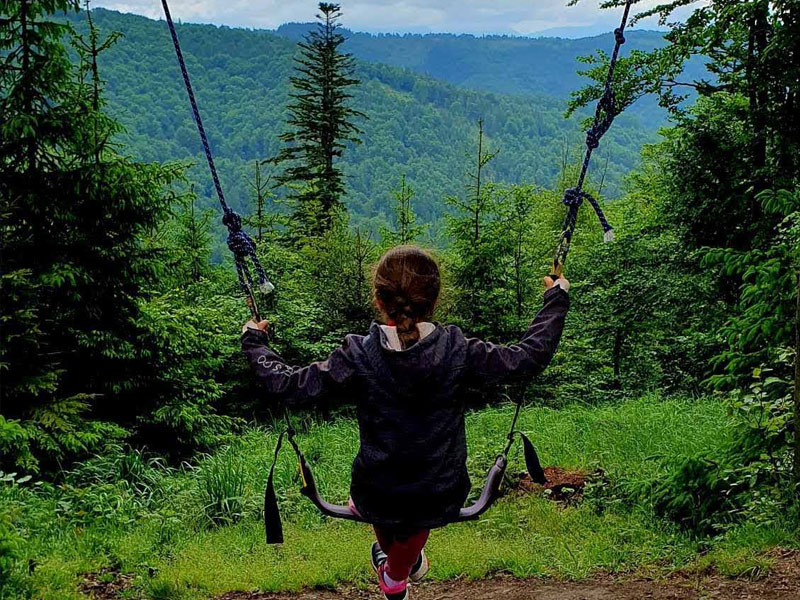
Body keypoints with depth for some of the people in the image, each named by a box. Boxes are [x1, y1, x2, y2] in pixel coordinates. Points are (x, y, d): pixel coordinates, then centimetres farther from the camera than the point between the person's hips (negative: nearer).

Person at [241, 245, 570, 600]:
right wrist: (556, 301, 4)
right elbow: (531, 357, -10)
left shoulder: (357, 358, -21)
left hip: (379, 498, 0)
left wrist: (254, 344, 4)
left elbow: (289, 386, -14)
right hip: (442, 497, 0)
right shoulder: (457, 352, -18)